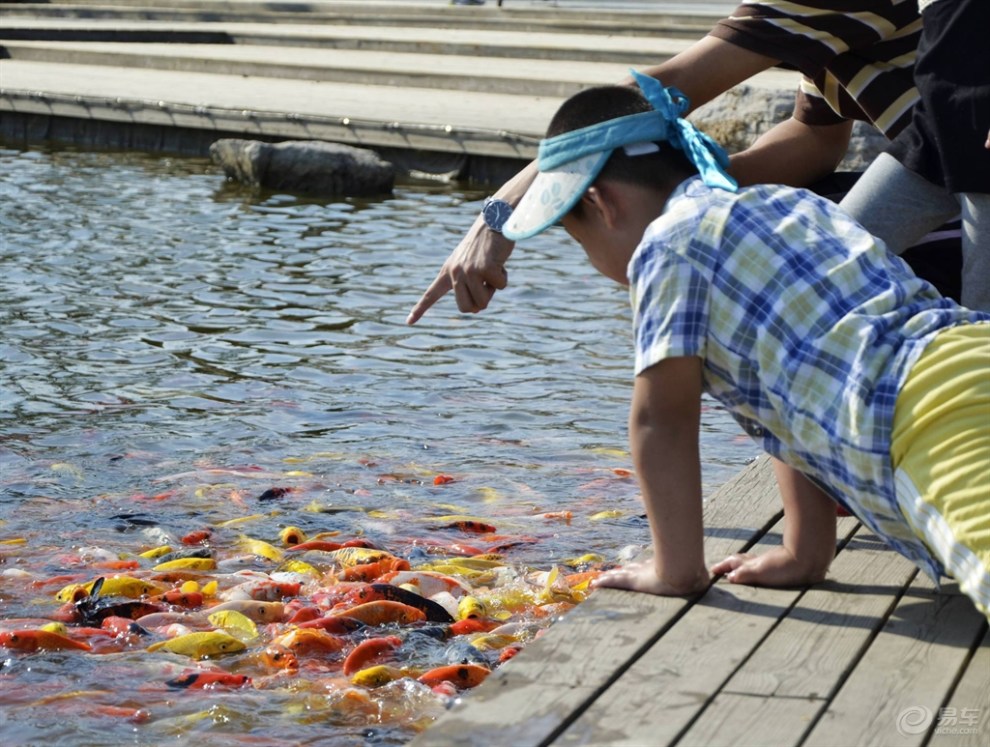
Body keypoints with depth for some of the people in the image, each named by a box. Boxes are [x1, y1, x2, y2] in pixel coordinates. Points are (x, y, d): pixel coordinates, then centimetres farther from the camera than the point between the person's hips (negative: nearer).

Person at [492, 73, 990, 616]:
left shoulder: (669, 242, 6)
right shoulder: (788, 202, 31)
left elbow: (661, 421, 6)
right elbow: (799, 398, 33)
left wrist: (677, 571, 16)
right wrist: (804, 554, 36)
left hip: (935, 420, -10)